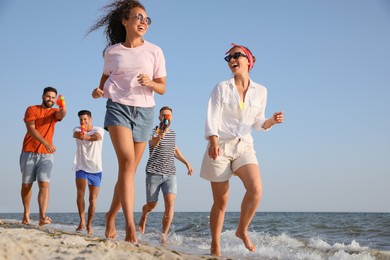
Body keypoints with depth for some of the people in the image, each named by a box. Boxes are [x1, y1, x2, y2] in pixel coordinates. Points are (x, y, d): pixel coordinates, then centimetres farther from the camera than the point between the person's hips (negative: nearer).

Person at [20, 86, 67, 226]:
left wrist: (63, 108, -42)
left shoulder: (54, 112, 9)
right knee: (26, 184, 6)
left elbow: (61, 115, -16)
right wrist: (46, 143, -27)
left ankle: (42, 217, -24)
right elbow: (31, 129, -13)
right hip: (29, 153, -1)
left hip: (46, 155, 1)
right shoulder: (32, 109, 1)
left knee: (44, 184, -14)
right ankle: (26, 212, 26)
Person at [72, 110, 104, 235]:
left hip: (96, 169, 0)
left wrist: (87, 137, -53)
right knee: (80, 192, -22)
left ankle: (89, 224, 13)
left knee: (93, 198, 2)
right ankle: (82, 221, -20)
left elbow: (97, 137, -29)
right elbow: (76, 134, -25)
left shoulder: (99, 130, -4)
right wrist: (80, 134, -52)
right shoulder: (77, 129, 1)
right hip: (81, 167, 0)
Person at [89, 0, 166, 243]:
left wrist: (150, 83, -16)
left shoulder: (154, 51, 3)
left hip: (144, 111, 2)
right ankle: (131, 225, -26)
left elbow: (162, 88, 6)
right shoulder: (112, 51, 5)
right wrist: (99, 91, 0)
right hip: (118, 106, -2)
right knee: (127, 161, -21)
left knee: (130, 168, 4)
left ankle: (111, 215, 25)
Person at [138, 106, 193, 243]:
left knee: (170, 204, -15)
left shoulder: (173, 133, 12)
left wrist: (186, 162, 28)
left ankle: (164, 235, -9)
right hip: (154, 173, -4)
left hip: (170, 174, 4)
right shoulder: (153, 132, -8)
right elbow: (153, 143, -33)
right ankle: (144, 215, 44)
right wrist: (159, 136, -55)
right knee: (151, 205, 9)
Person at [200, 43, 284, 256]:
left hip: (244, 147, 2)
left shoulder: (260, 91, 10)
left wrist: (272, 121, -5)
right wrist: (213, 141, -22)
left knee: (256, 189, -22)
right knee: (221, 200, -1)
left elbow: (258, 123, 16)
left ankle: (242, 230, 1)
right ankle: (215, 246, 14)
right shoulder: (222, 88, 4)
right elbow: (212, 118, -6)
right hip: (221, 146, -2)